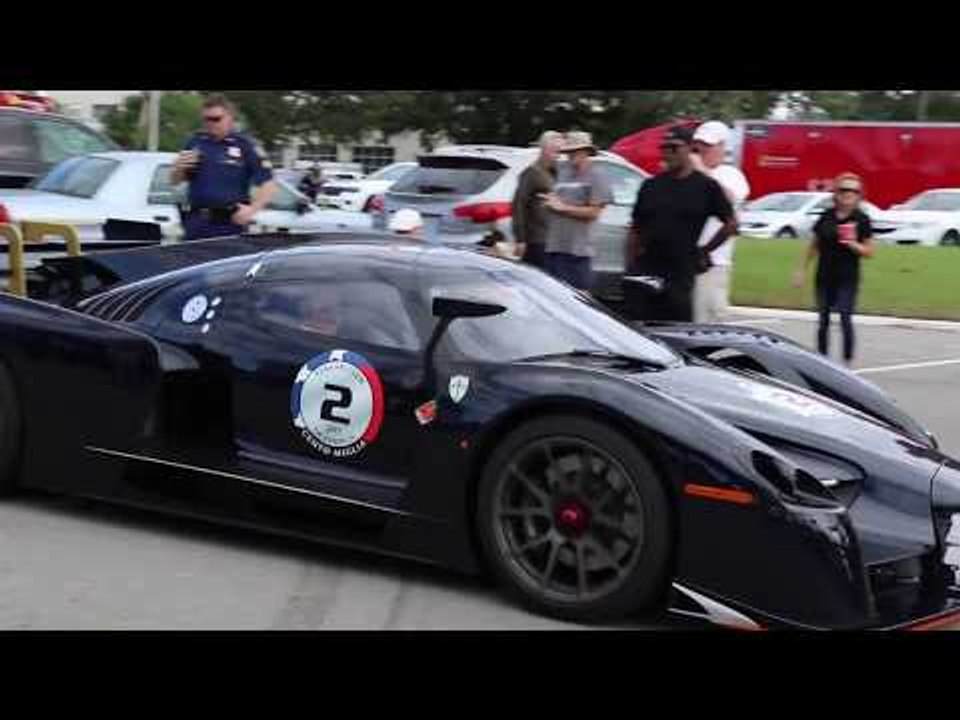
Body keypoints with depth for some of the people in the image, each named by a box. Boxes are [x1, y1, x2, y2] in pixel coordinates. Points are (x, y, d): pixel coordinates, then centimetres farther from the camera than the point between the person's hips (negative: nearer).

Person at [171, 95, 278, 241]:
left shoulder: (243, 146, -1)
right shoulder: (195, 143, 11)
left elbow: (269, 184, -5)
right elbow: (175, 180, 18)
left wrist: (253, 209, -16)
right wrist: (179, 168, -4)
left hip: (230, 225, -4)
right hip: (197, 224, 4)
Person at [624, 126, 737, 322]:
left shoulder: (706, 186, 1)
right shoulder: (651, 186, 10)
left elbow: (731, 223, 5)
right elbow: (635, 229, 12)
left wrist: (705, 250, 4)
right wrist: (629, 265, 4)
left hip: (680, 275, -3)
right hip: (644, 271, 3)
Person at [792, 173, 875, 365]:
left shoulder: (861, 220, -4)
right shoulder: (827, 216, 5)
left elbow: (869, 252, -2)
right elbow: (814, 245, 13)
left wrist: (853, 244, -20)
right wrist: (802, 269, 13)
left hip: (847, 278, -3)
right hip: (825, 276, 3)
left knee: (845, 319, -9)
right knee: (823, 320, 9)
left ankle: (847, 361, 0)